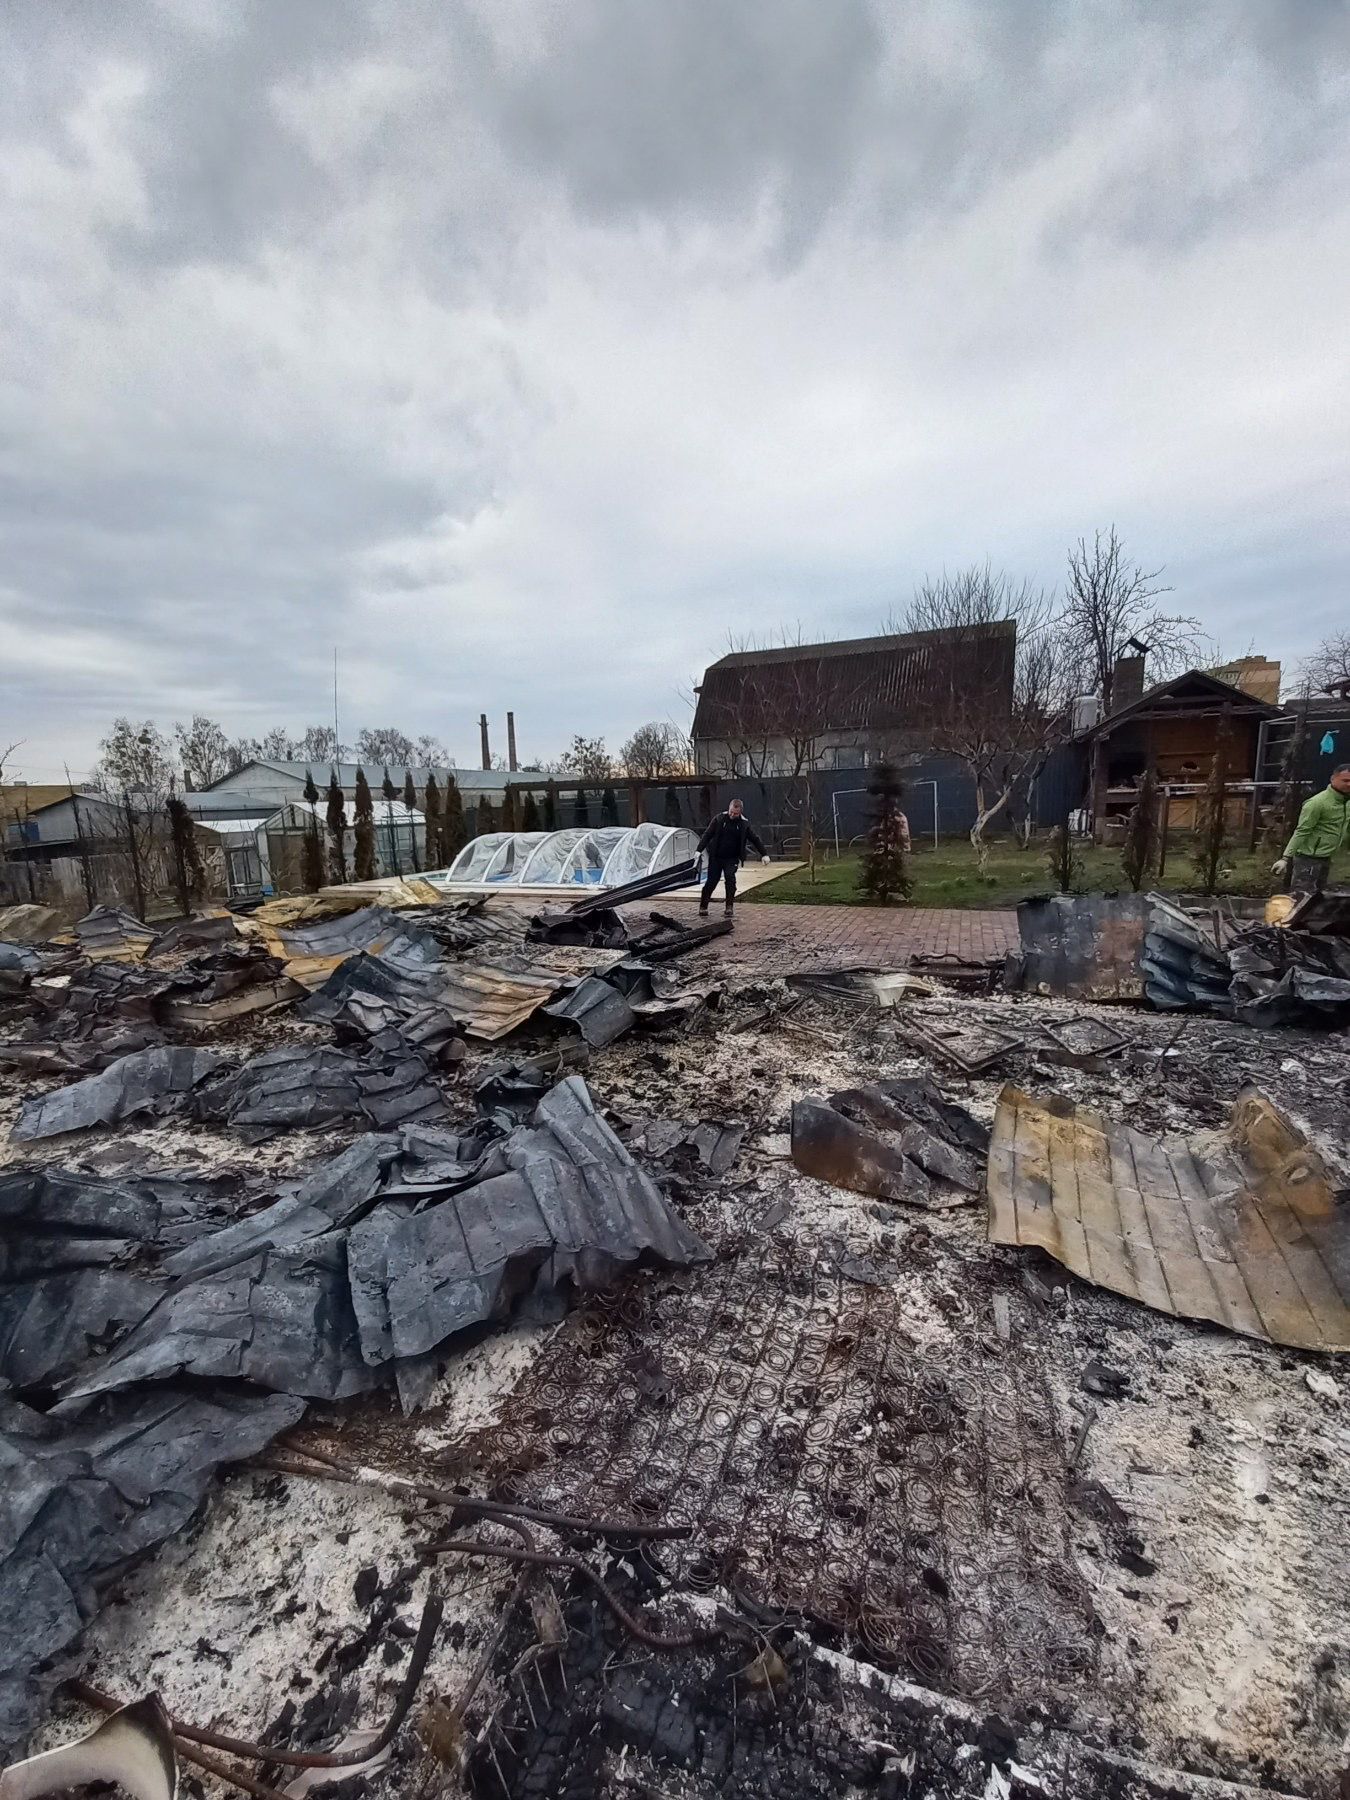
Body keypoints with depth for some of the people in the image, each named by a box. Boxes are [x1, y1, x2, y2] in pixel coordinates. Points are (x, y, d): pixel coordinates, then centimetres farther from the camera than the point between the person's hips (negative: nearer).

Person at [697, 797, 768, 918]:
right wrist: (700, 850, -12)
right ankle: (703, 907, 17)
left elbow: (755, 839, 4)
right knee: (711, 881, 2)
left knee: (730, 878, -20)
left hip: (732, 858, 0)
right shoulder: (720, 819, -5)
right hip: (715, 857, 0)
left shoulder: (745, 824, -3)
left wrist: (764, 854, -1)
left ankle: (729, 907, -12)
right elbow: (707, 834, -4)